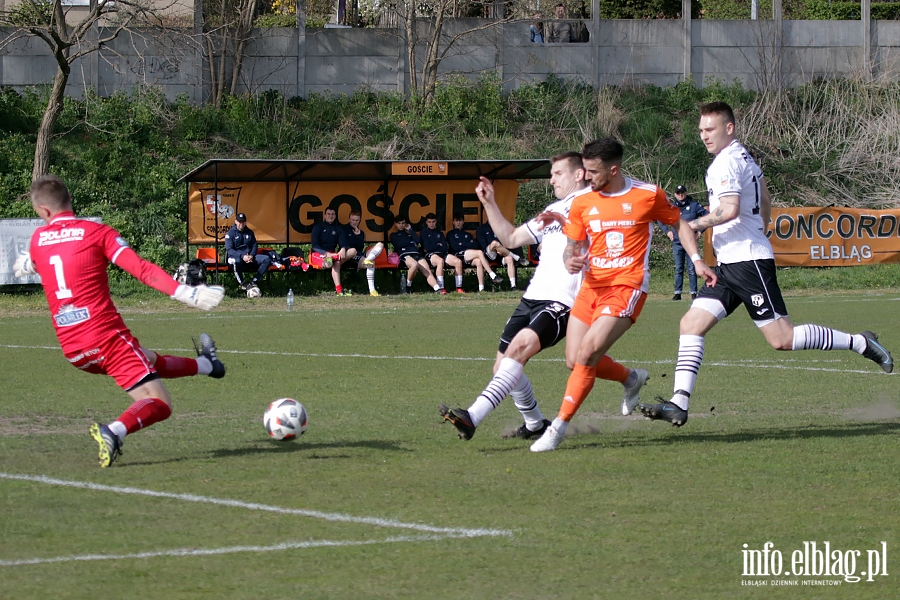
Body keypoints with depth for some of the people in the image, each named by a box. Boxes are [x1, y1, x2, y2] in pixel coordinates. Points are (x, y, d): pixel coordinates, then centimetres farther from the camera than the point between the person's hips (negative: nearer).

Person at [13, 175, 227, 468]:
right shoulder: (96, 232, -4)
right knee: (159, 404, -7)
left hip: (72, 350, 6)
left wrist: (25, 265, 60)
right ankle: (114, 432, -32)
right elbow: (141, 269, -15)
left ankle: (205, 364, 53)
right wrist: (185, 293, -16)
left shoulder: (37, 239, 9)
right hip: (106, 335, -6)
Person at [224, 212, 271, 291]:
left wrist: (251, 256, -8)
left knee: (267, 259, -17)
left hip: (250, 257, 5)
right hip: (236, 257, -5)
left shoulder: (250, 232, 16)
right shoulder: (230, 233, 0)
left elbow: (255, 246, 15)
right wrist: (242, 256, -25)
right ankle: (243, 283, -24)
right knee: (237, 261, -44)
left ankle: (254, 281, -18)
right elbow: (229, 250, -10)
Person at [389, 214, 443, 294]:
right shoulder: (394, 235, 24)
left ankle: (438, 290, -39)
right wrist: (411, 242, 12)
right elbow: (399, 244, 4)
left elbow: (417, 240, 15)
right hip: (404, 255, -4)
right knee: (414, 264, -39)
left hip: (416, 254, 4)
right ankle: (408, 288, -24)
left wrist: (410, 230, 16)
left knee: (428, 271, -21)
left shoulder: (409, 233, 34)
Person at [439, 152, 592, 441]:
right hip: (532, 297, 9)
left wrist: (563, 219, -24)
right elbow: (512, 237, 31)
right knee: (503, 366, 7)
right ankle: (535, 425, 28)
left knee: (520, 346, -29)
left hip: (563, 301, -9)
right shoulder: (553, 210, 28)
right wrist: (490, 203, 22)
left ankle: (473, 417, -40)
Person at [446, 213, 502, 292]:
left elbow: (476, 245, 12)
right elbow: (455, 247, -1)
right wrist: (469, 244, 5)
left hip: (470, 257, 4)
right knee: (480, 252, -29)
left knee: (478, 261, -32)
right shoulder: (450, 234, 18)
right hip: (458, 255, -4)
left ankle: (481, 288, -40)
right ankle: (493, 275, -35)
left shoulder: (467, 234, 30)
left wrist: (463, 244, 2)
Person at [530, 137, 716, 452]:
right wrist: (570, 260, -11)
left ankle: (558, 427, -13)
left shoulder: (648, 195, -3)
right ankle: (632, 378, 30)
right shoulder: (582, 203, 6)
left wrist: (697, 261, 1)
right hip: (593, 285, 5)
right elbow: (571, 246, 13)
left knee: (586, 355, -19)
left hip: (627, 286, -5)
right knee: (577, 361, -1)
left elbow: (679, 223, 11)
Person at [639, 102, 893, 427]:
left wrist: (690, 226, -16)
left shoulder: (726, 163, -14)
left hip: (749, 261, -10)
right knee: (691, 324, 1)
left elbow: (729, 210, -27)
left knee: (782, 339, -9)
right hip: (729, 264, 10)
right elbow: (765, 199, 29)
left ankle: (860, 343, 2)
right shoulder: (744, 157, 17)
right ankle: (679, 404, -6)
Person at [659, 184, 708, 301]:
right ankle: (677, 292, 7)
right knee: (678, 269, 5)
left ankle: (693, 292, 1)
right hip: (677, 243, 2)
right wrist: (667, 231, 11)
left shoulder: (694, 205, 1)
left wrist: (700, 230, 0)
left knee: (692, 269, -2)